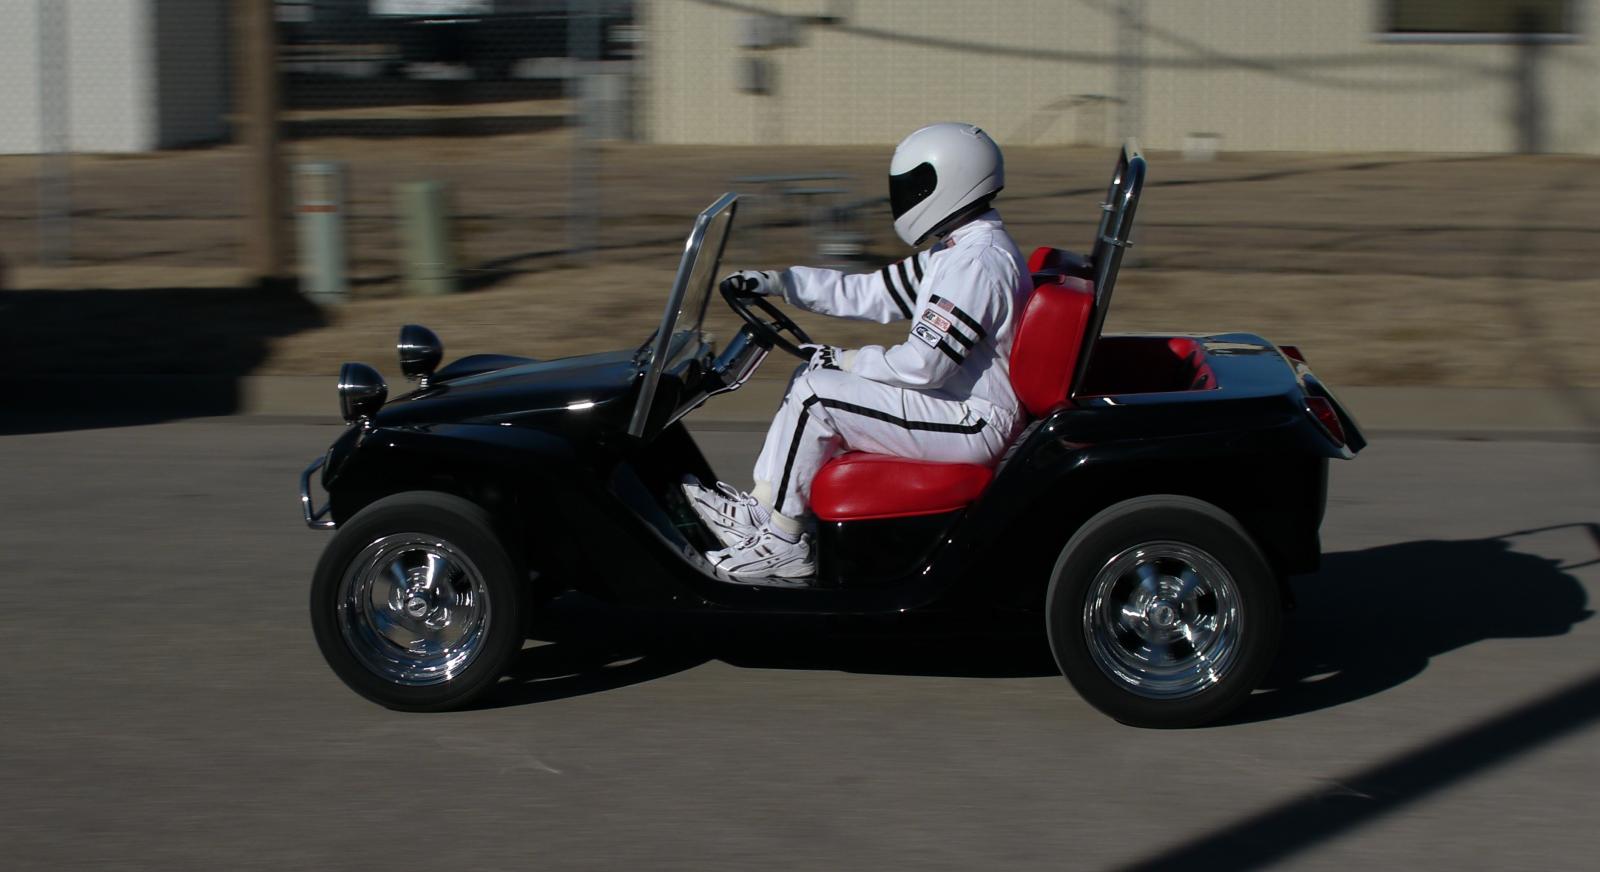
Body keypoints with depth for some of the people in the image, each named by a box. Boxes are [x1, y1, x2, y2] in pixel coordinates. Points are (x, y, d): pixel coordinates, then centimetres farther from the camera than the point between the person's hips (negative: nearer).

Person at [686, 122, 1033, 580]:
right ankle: (761, 511, 10)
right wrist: (776, 281, 11)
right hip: (958, 403, 11)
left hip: (973, 424, -11)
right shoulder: (957, 250, 12)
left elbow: (923, 365, -25)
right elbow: (871, 293, 15)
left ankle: (783, 543, -5)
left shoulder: (978, 261, -21)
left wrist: (844, 361, -12)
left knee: (815, 393, -15)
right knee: (813, 377, 11)